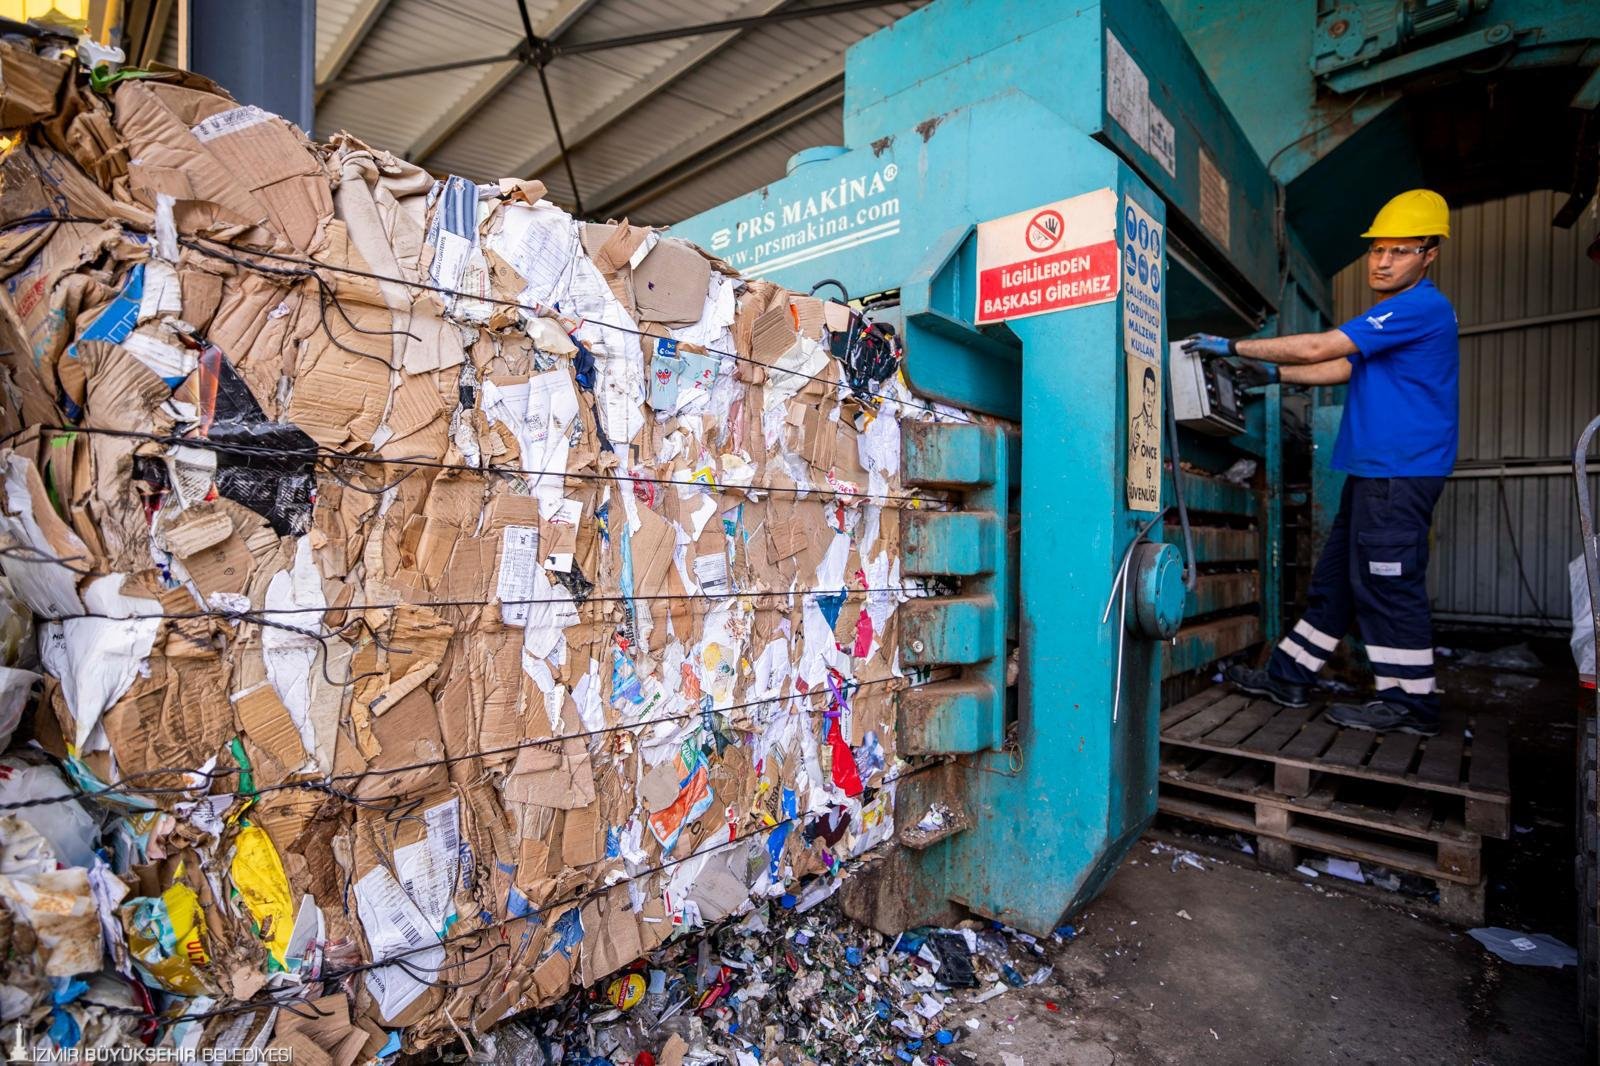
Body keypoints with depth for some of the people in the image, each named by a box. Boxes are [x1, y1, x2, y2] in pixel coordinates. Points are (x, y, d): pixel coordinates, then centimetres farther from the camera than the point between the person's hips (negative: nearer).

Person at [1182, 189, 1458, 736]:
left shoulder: (1422, 307, -11)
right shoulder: (1394, 314, 20)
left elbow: (1318, 348, -18)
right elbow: (1344, 369, 26)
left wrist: (1233, 346, -14)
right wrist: (1274, 372, 18)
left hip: (1400, 471, -10)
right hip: (1372, 470, 10)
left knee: (1385, 583, -6)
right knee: (1335, 577, 10)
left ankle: (1411, 702, 5)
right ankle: (1288, 677, 16)